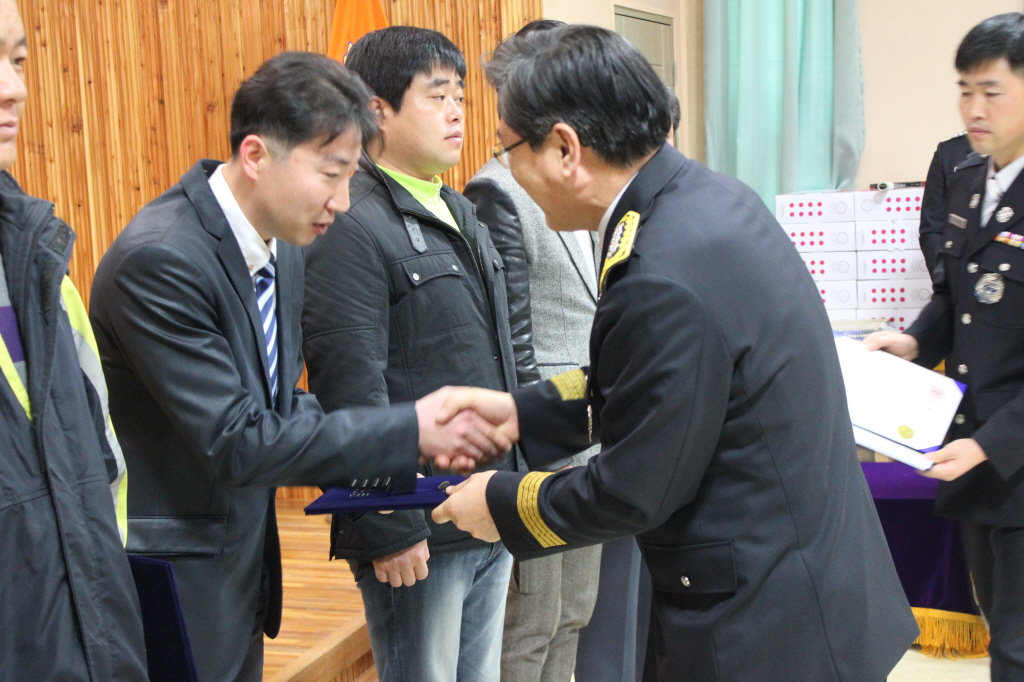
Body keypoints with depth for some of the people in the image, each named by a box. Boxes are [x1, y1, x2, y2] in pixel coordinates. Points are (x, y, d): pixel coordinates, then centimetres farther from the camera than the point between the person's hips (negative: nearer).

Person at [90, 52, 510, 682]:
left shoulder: (283, 250, 3)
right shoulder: (158, 259, -24)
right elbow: (236, 442, -25)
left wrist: (413, 450, -6)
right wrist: (411, 429, -23)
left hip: (244, 574, 8)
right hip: (169, 589, -8)